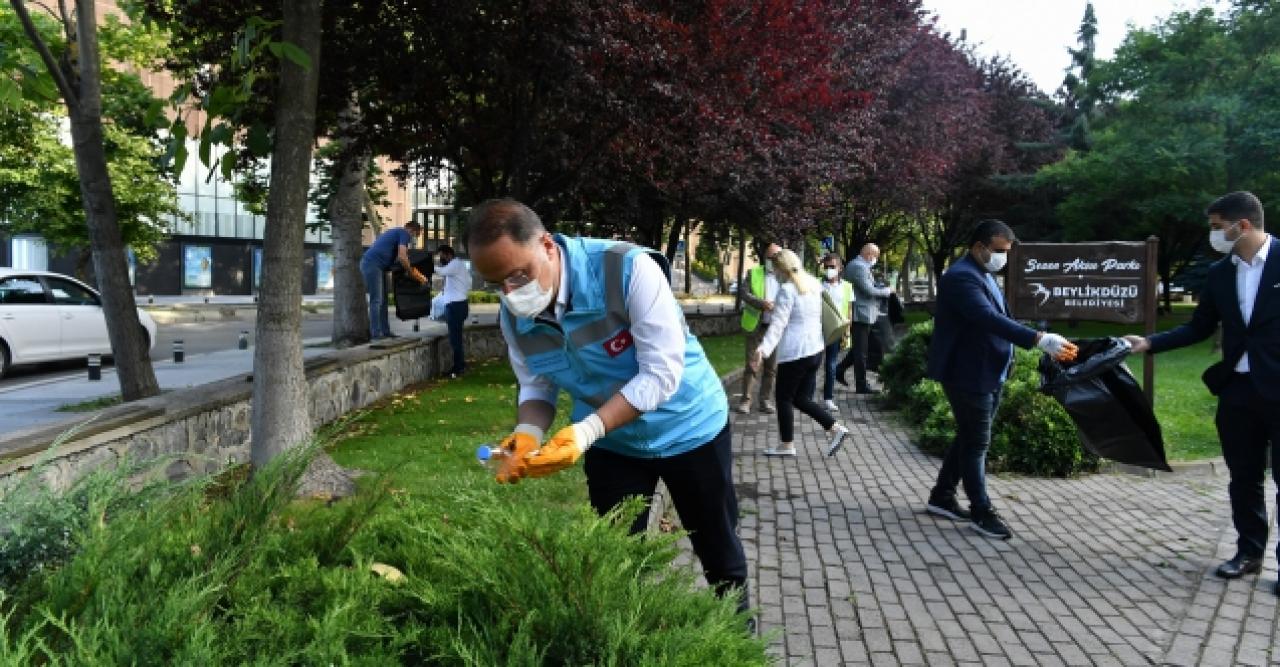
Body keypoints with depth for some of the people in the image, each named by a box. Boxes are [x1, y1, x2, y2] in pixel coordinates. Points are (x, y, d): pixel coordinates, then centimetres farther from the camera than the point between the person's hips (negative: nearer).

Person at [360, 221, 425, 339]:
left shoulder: (396, 232, 28)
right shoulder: (404, 233, -3)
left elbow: (396, 257, 30)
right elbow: (402, 257, -14)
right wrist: (410, 271, 0)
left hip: (376, 266, 10)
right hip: (372, 264, -10)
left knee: (383, 300, 11)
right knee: (376, 300, -9)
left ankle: (385, 331, 14)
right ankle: (375, 333, -9)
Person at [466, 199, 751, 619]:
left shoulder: (629, 269, -32)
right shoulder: (513, 317, -14)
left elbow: (663, 375, -31)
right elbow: (537, 386, -2)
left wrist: (586, 432, -38)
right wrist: (529, 435, -24)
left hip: (688, 427, -3)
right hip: (611, 443, 4)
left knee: (719, 552, 14)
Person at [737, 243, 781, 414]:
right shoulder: (753, 273, 4)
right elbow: (745, 294, -7)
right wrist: (761, 303, -24)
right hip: (756, 326, -2)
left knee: (771, 367, 6)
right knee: (752, 365, -2)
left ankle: (765, 400, 15)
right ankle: (746, 400, 6)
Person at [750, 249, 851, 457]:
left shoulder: (787, 290, -15)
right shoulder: (813, 284, 9)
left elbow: (778, 324, -26)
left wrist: (763, 349, -34)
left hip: (794, 353, -8)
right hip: (815, 350, 8)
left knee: (784, 398, 8)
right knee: (802, 399, 16)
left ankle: (787, 445, 15)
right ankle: (835, 428, 5)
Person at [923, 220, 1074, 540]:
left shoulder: (983, 275, 13)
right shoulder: (961, 277, -21)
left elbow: (997, 318, 18)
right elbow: (991, 319, -34)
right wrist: (1039, 339, -40)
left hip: (988, 373, 10)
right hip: (968, 374, -10)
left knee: (969, 438, 16)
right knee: (976, 442, -1)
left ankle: (941, 497, 28)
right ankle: (982, 512, 9)